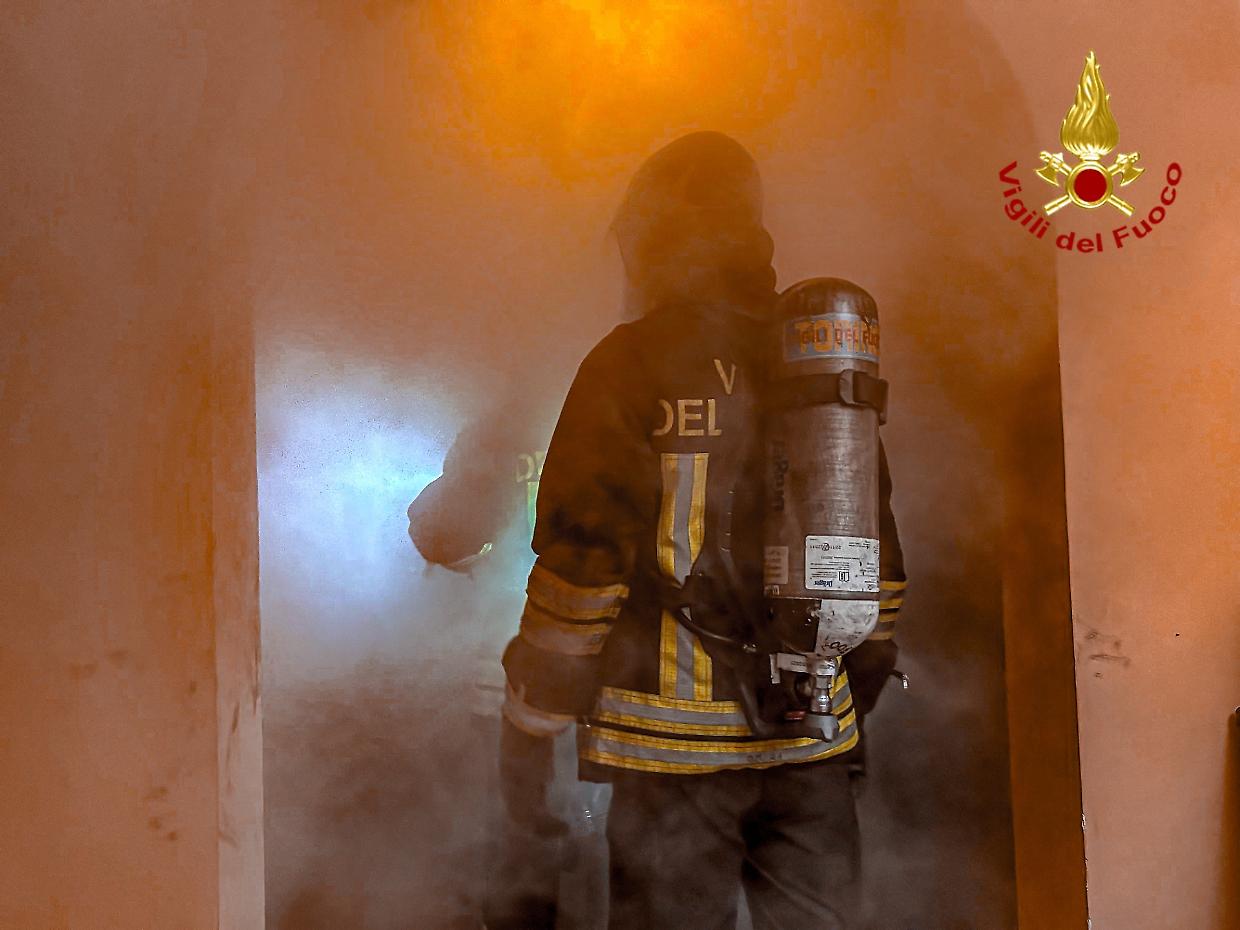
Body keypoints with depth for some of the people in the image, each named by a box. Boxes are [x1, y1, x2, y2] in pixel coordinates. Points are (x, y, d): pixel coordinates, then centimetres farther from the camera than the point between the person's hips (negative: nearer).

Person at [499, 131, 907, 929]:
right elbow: (878, 552, 13)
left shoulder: (633, 363, -8)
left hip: (676, 739, -5)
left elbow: (581, 553, -13)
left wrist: (530, 726, -6)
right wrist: (858, 698, 23)